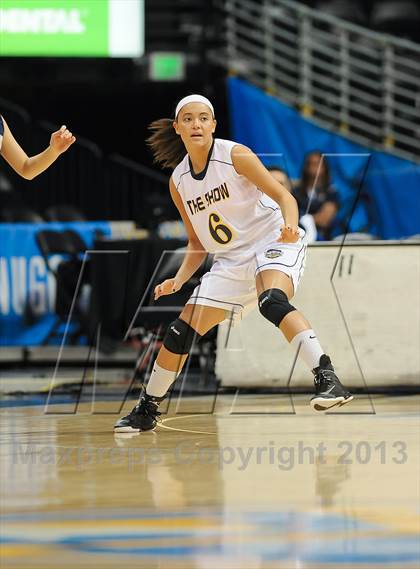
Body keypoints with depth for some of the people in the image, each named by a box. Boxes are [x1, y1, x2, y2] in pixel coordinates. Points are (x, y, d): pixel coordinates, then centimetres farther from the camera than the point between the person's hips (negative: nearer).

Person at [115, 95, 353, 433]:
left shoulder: (235, 155, -11)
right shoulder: (179, 181, 6)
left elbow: (284, 196, -14)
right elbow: (197, 245, 14)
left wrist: (290, 226, -35)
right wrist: (179, 281, -2)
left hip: (272, 242, -6)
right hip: (231, 259, 6)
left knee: (272, 301, -37)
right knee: (181, 332, 2)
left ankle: (327, 378, -43)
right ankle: (147, 410, 19)